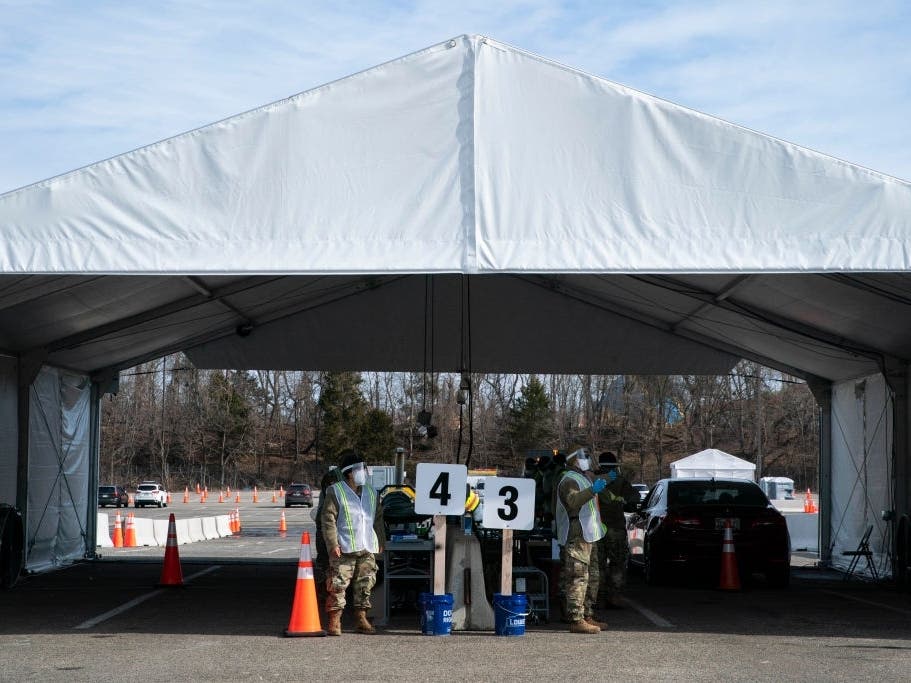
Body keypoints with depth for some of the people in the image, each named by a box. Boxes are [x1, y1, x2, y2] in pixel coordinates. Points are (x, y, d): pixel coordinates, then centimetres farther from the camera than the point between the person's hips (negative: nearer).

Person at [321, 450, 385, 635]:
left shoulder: (371, 493, 15)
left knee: (365, 585, 7)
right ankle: (334, 621, -2)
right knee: (338, 585, -7)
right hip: (344, 549, -5)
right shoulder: (336, 492, -2)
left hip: (368, 549, 5)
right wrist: (333, 544, -13)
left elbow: (378, 520, 23)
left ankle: (361, 619, 17)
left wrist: (380, 542, 16)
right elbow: (328, 520, -6)